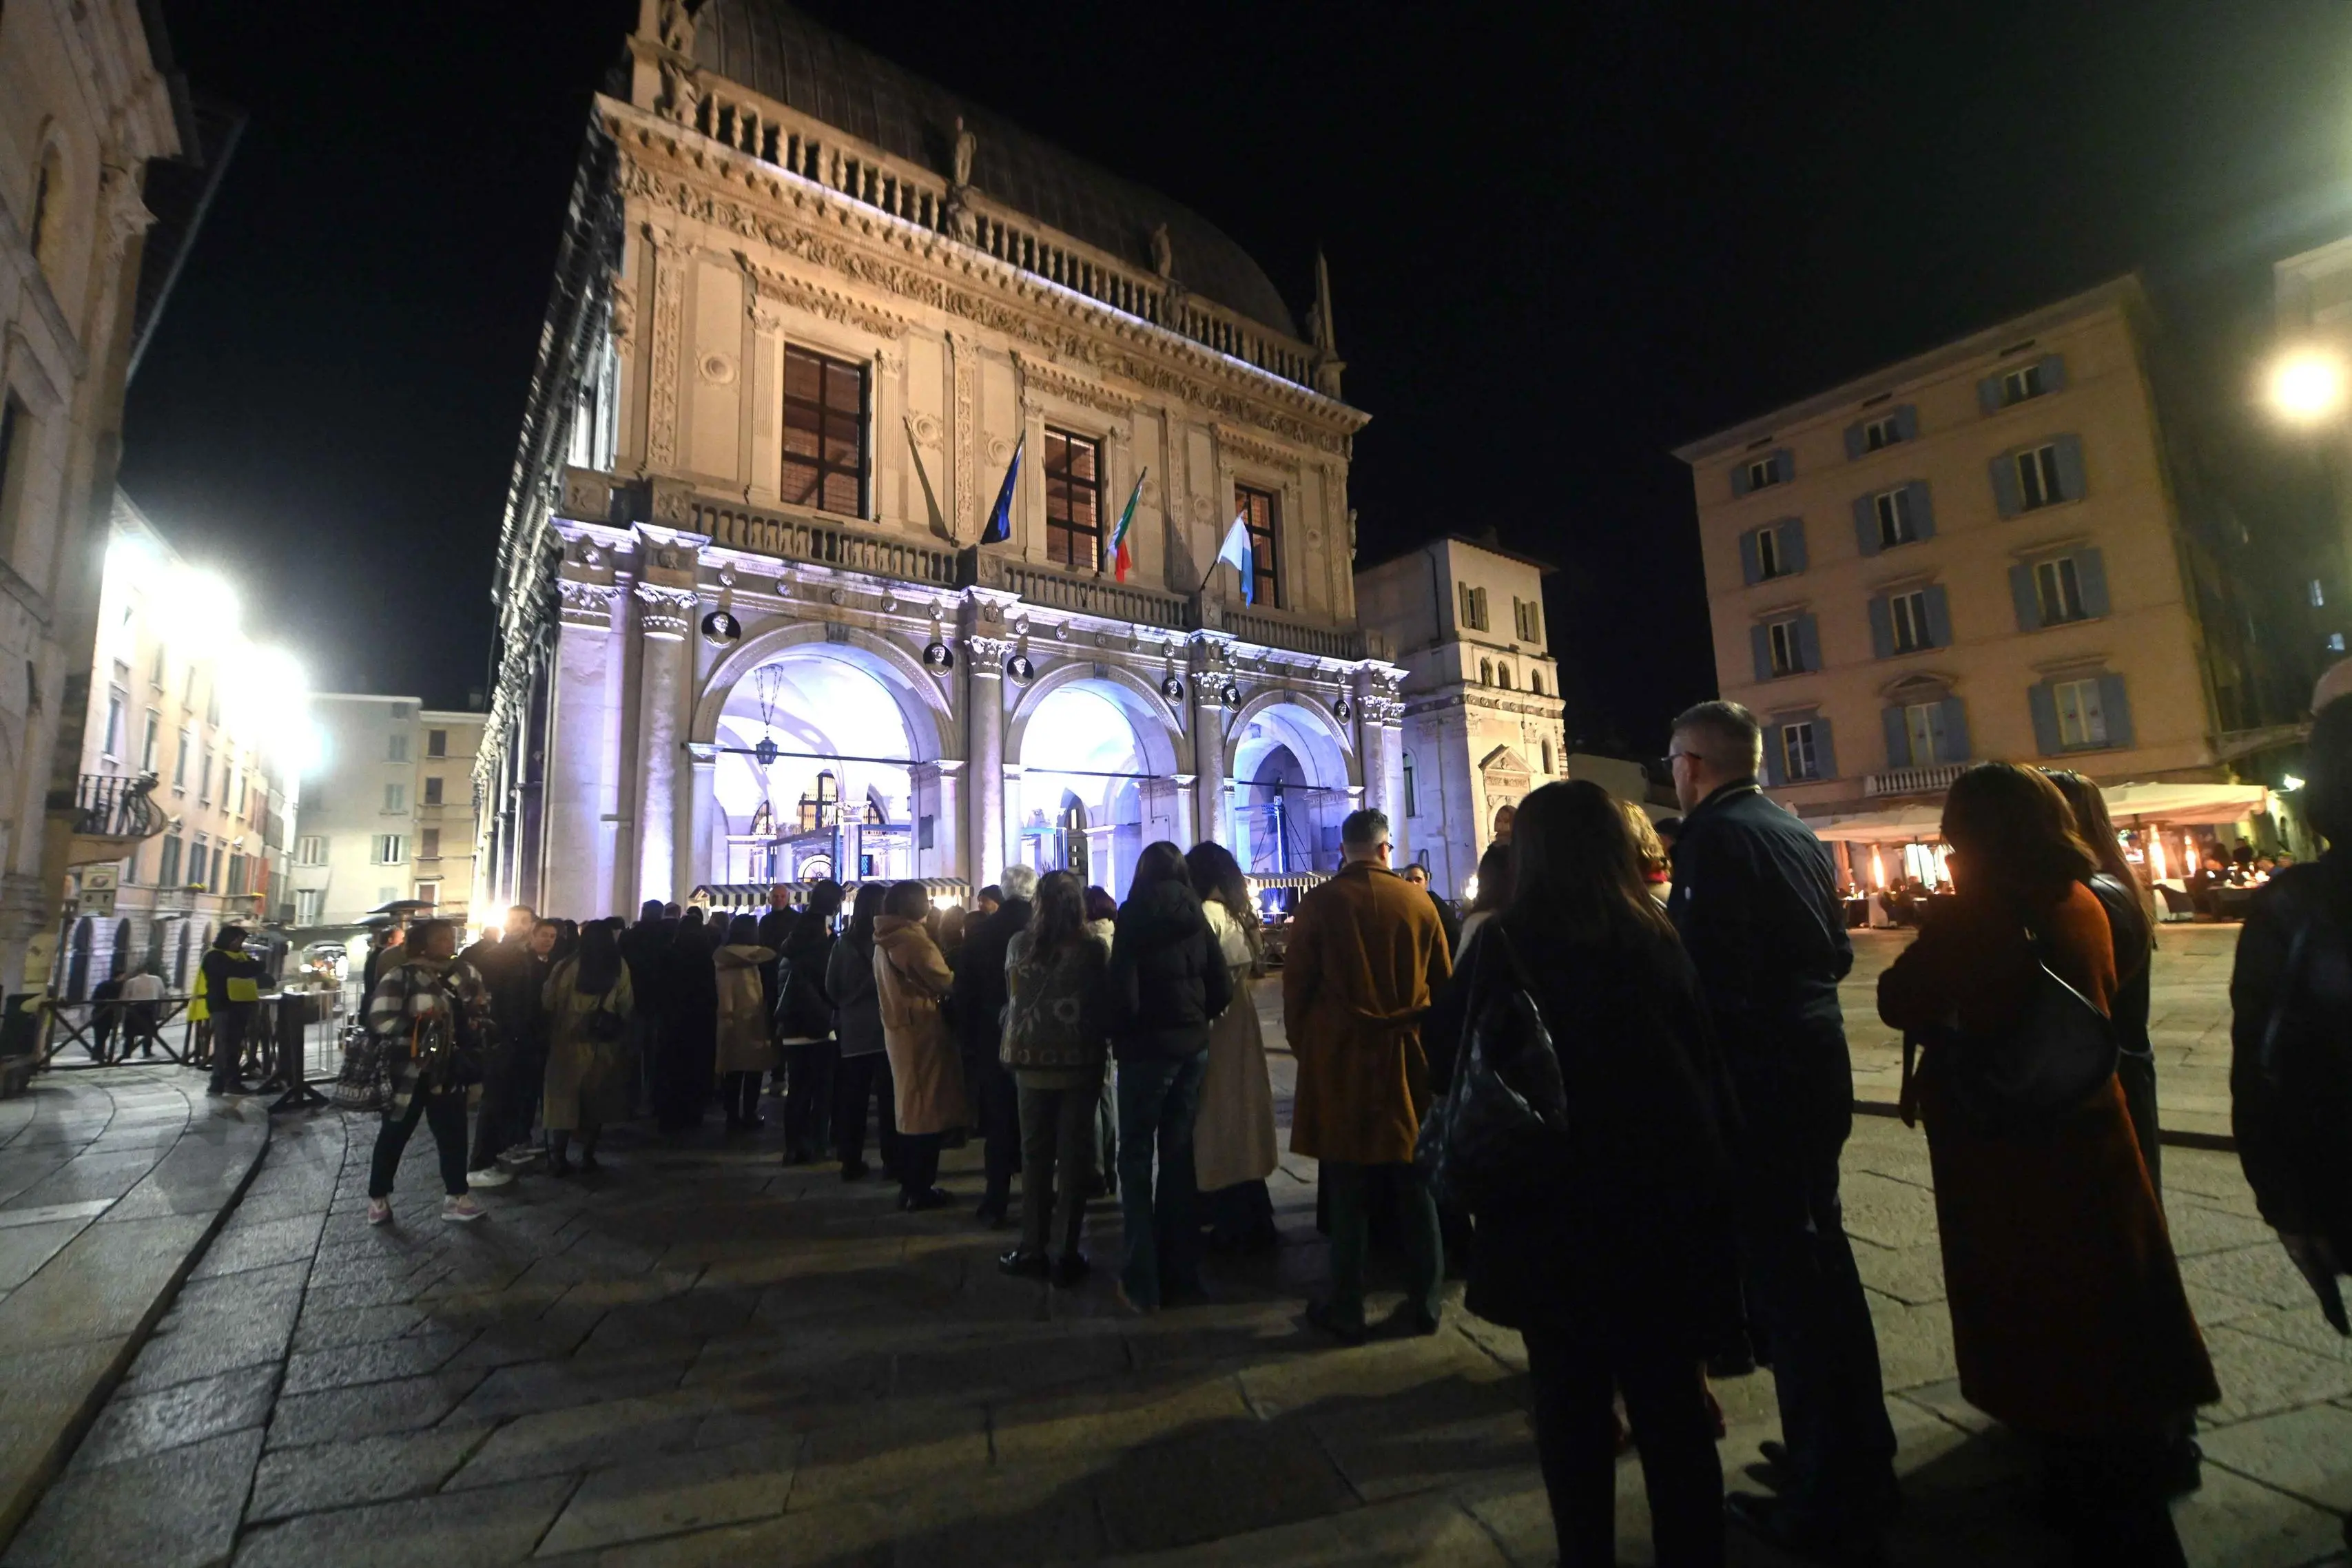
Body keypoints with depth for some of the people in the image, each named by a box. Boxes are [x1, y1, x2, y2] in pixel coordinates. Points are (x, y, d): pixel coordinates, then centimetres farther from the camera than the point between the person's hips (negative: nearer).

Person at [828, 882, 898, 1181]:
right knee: (888, 1098, 4)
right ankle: (892, 1161, 7)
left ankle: (851, 1163, 15)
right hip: (885, 1028, -3)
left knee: (851, 1100, 10)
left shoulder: (844, 942, -1)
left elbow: (831, 987, 5)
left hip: (852, 1030, 3)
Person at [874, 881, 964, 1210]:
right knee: (926, 1109, -1)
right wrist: (957, 976, 3)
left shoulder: (886, 939, 12)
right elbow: (944, 981, -16)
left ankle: (911, 1185, 24)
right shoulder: (912, 937, -18)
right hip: (920, 1027, -10)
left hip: (900, 1026, 10)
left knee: (911, 1106, 16)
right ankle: (920, 1190, 6)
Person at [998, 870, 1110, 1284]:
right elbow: (1103, 1002, -6)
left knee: (1035, 1156, 14)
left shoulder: (1019, 944, -5)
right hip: (1080, 1063, -2)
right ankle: (1066, 1254, 13)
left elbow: (1010, 996, 6)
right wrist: (1104, 1046, 9)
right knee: (1074, 1157, 7)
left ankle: (1033, 1249, 22)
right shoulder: (1092, 949, -13)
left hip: (1032, 1063, 2)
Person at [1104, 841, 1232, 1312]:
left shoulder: (1135, 915, -11)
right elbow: (1222, 989, 0)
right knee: (1179, 1155, 16)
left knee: (1136, 1159, 7)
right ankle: (1181, 1271, 25)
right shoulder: (1196, 916, 2)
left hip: (1147, 1048, -5)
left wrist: (1121, 1033, 0)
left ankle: (1142, 1283, 10)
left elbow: (1122, 989, -17)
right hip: (1194, 1045, 5)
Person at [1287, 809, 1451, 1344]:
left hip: (1341, 1061, -2)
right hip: (1410, 1060, 2)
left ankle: (1345, 1311, 17)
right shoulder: (1420, 903, -2)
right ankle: (1423, 1304, 24)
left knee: (1348, 1195, 7)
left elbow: (1296, 984, -5)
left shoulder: (1320, 903, -8)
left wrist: (1303, 1047, 9)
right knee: (1416, 1190, 14)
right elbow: (1445, 986, 5)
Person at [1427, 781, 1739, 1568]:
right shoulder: (1658, 937, -2)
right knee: (1671, 1401, 18)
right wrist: (1708, 1173, 15)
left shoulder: (1506, 942, -14)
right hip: (1666, 1192, 4)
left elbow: (1446, 1053, -8)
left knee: (1573, 1405, 15)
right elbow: (1706, 1066, 5)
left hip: (1555, 1204, -3)